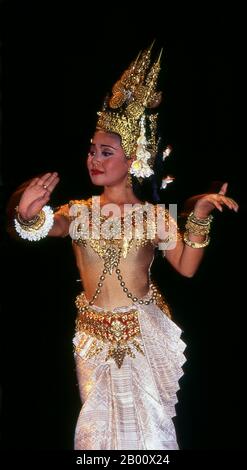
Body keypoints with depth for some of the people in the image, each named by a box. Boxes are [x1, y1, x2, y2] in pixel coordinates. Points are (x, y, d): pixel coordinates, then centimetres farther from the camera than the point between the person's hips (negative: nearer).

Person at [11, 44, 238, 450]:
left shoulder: (156, 215, -3)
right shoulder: (79, 211, -1)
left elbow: (186, 266, -10)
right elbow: (47, 227, -22)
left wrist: (200, 217, -21)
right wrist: (29, 215, -45)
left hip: (145, 327, -1)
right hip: (95, 330, 1)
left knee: (148, 414, 9)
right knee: (100, 416, 10)